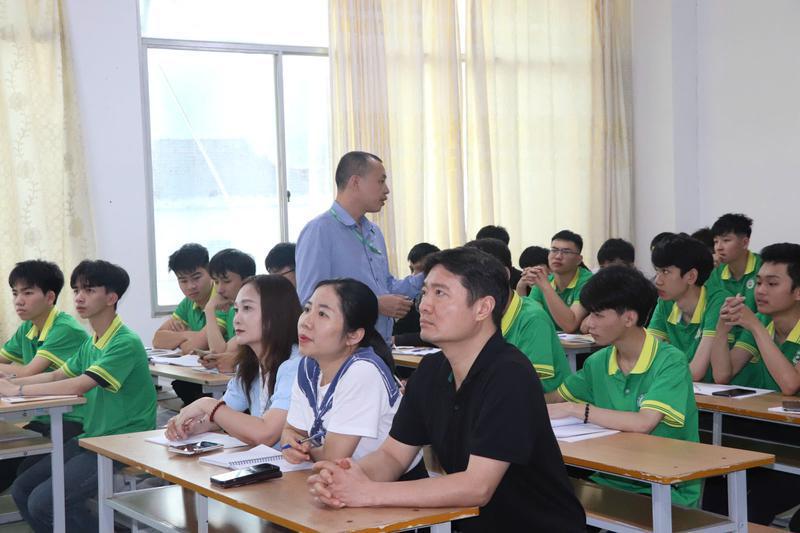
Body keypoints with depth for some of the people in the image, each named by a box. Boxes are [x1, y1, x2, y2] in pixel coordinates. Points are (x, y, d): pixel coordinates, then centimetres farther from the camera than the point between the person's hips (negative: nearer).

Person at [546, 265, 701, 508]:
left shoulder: (670, 362, -13)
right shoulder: (599, 362, 8)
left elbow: (644, 423, -26)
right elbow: (554, 399, 20)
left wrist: (576, 409, -19)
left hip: (668, 490, -6)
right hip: (612, 480, 6)